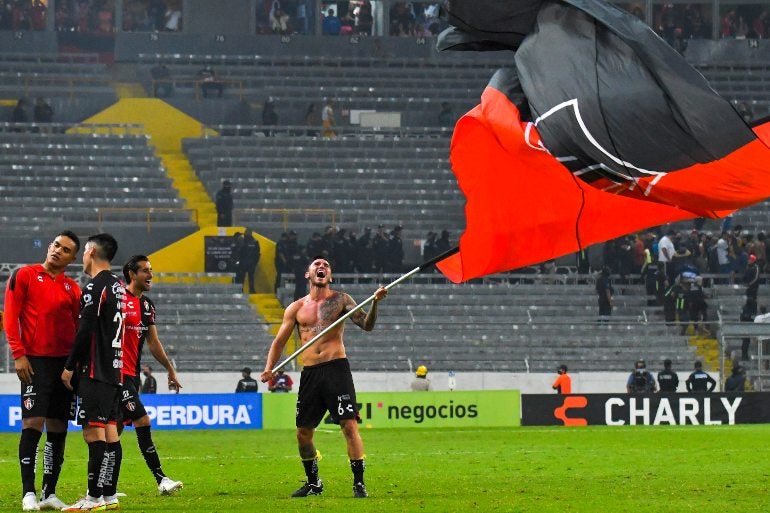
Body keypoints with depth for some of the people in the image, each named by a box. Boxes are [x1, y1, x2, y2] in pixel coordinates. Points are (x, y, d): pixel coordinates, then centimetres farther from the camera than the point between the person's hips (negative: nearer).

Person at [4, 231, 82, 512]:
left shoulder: (72, 288, 14)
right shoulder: (24, 276, 2)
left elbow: (77, 329, 16)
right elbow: (10, 316, -3)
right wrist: (18, 354, -11)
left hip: (65, 362, 5)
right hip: (36, 361, -5)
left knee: (58, 430, 5)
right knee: (33, 424, -10)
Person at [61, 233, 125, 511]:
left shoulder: (95, 287, -12)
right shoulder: (118, 285, 15)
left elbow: (86, 331, -16)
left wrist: (70, 366, -8)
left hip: (96, 371, -9)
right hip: (114, 370, 9)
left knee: (93, 431, -10)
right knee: (110, 431, 9)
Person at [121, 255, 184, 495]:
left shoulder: (147, 305, 14)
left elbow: (153, 342, 23)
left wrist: (170, 370, 23)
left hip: (132, 374, 9)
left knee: (116, 429, 10)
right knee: (142, 421, -13)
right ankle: (161, 480, -13)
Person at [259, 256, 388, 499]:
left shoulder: (340, 300, 5)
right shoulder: (296, 308, 12)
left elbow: (366, 325, -4)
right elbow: (279, 341, 14)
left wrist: (375, 303, -23)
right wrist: (269, 368, -1)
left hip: (336, 368, -4)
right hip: (309, 373, 4)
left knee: (349, 425, -13)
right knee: (303, 432, 7)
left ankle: (359, 483, -9)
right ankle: (313, 483, 24)